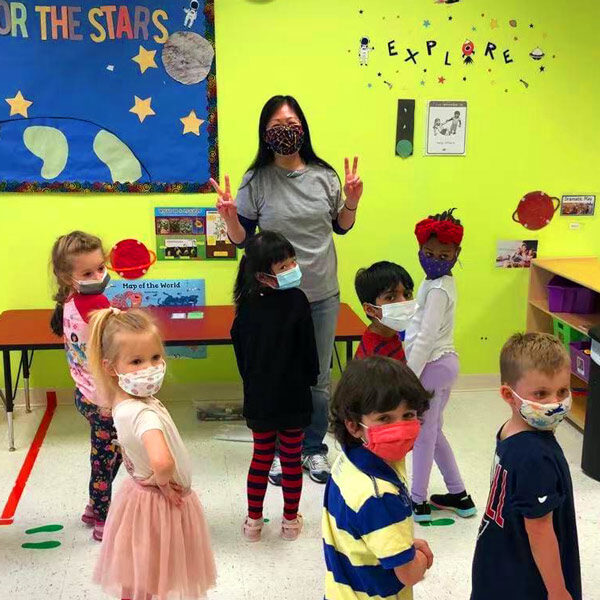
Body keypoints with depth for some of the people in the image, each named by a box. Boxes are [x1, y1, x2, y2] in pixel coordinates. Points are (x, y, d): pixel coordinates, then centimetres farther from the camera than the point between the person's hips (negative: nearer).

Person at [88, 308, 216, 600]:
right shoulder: (144, 414, -34)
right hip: (159, 504, -8)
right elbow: (162, 462, -52)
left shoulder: (124, 403, -7)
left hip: (141, 495, 8)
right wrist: (163, 483, -28)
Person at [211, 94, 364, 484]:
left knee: (318, 379, 13)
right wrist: (229, 216, -21)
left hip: (323, 296, 2)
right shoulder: (256, 181, -7)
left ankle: (314, 448, 32)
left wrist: (351, 201, -6)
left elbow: (341, 228, 11)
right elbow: (243, 239, -2)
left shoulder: (325, 175, 0)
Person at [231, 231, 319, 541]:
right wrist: (310, 378, 4)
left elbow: (239, 349, 2)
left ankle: (253, 521, 27)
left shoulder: (246, 304, -5)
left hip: (258, 396, 3)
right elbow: (308, 349, -13)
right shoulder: (296, 300, -17)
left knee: (261, 456, 18)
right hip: (292, 396, -3)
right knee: (292, 458, 13)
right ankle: (290, 521, 26)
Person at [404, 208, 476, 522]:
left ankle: (418, 502, 18)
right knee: (433, 431, 20)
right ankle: (459, 495, 29)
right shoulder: (443, 282, 8)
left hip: (432, 366, -9)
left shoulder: (437, 289, -21)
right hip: (444, 362, 9)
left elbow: (426, 338, -23)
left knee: (424, 434, 4)